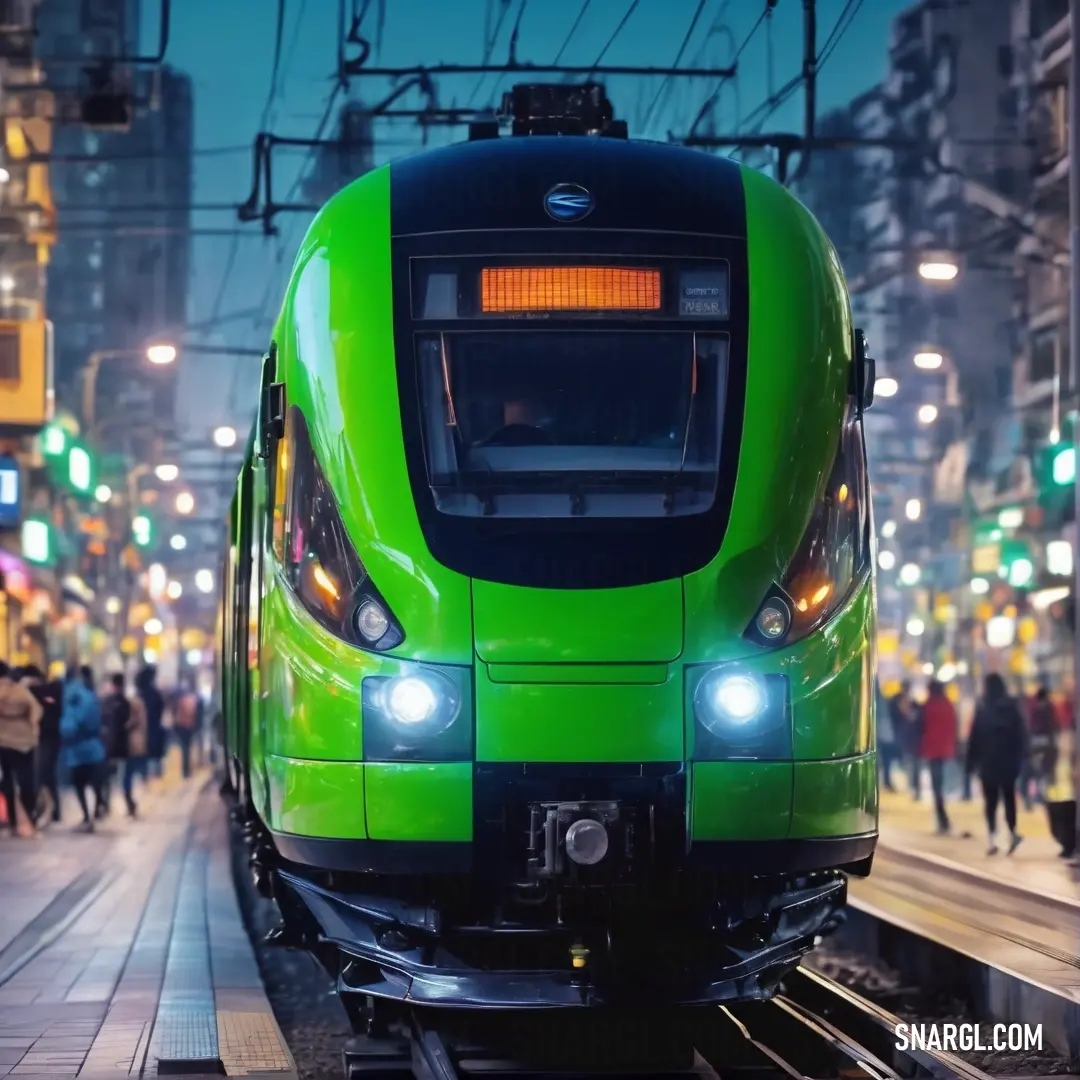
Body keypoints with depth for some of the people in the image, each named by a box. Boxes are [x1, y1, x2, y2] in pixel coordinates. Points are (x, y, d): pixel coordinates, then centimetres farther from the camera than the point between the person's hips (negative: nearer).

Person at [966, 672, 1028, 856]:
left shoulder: (982, 710, -7)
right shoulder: (1012, 707, 1)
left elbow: (975, 738, -6)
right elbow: (1021, 734, 4)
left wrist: (972, 762, 0)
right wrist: (1020, 757, 10)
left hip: (989, 761, -3)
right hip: (1009, 760, 3)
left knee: (991, 801, 1)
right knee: (1009, 796, 14)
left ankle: (993, 840, -8)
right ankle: (1013, 833, 3)